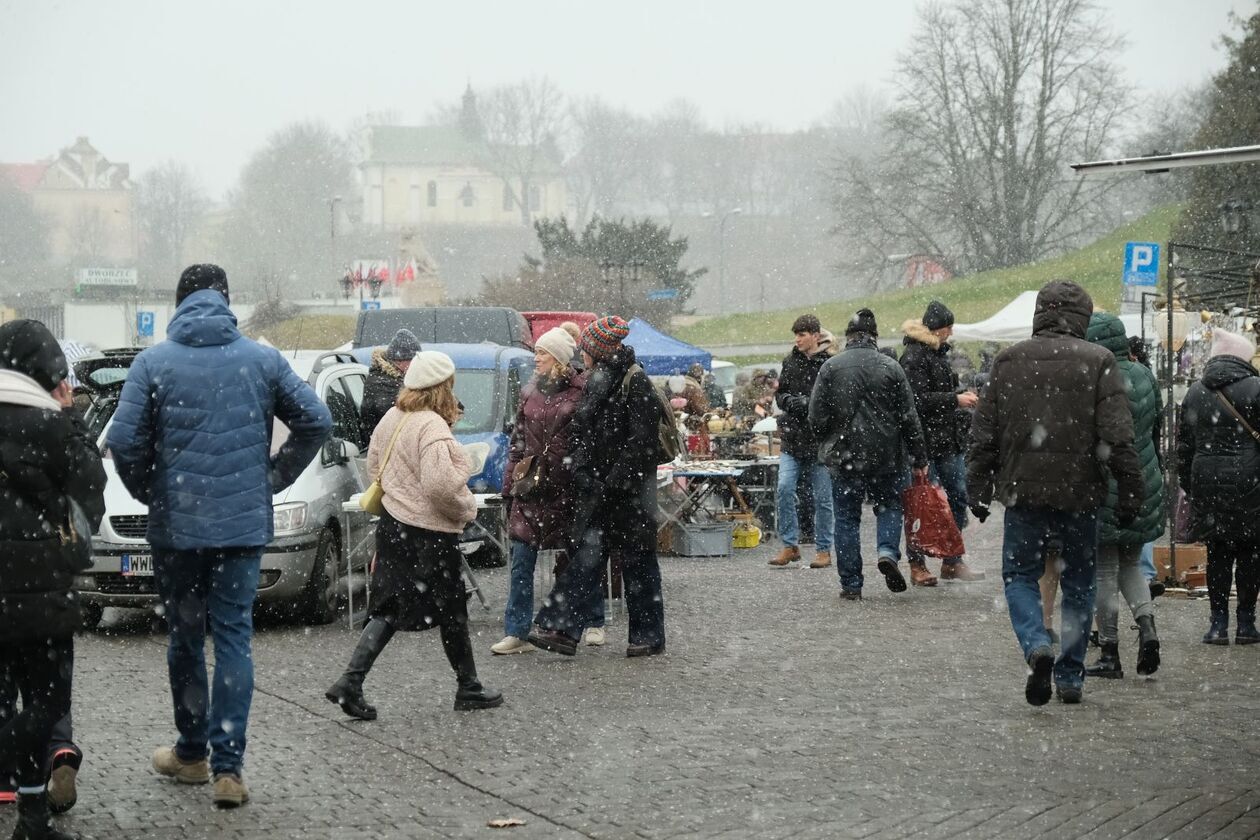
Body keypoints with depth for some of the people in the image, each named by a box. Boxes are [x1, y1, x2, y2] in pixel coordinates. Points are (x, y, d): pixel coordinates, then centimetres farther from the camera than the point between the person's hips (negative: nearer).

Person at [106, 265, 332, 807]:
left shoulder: (154, 362, -4)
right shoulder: (262, 360, 2)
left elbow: (124, 440, -10)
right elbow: (316, 421, 1)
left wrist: (150, 493, 6)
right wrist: (273, 478, 8)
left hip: (176, 525, -1)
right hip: (245, 524, 1)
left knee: (185, 637, 13)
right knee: (234, 639, 2)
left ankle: (191, 753, 25)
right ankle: (227, 767, -4)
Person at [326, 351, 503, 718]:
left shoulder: (392, 418, 6)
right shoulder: (433, 427, -21)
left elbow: (374, 463, 18)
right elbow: (440, 483, -30)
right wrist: (467, 508, -14)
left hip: (393, 523, 8)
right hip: (430, 532, -8)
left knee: (389, 609, 10)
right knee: (452, 611, 8)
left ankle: (350, 683, -1)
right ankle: (469, 688, 21)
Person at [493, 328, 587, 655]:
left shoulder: (581, 392, -6)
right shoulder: (530, 393, 11)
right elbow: (517, 440, 14)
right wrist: (511, 483, 7)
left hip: (569, 486, -4)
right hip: (532, 486, 4)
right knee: (521, 563, -1)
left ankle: (593, 624, 24)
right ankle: (516, 633, 1)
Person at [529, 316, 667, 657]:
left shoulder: (635, 382, -11)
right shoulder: (596, 382, 14)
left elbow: (641, 441, -17)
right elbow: (580, 434, 13)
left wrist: (615, 482, -19)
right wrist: (582, 475, -1)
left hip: (630, 490, -7)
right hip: (598, 487, 7)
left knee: (637, 560, 1)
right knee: (585, 554, 1)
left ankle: (648, 636, 11)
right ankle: (561, 629, -3)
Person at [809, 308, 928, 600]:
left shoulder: (830, 367, -4)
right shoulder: (891, 368, -2)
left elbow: (816, 417, -5)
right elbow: (909, 418, -1)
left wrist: (829, 445, 14)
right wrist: (919, 458, 5)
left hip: (845, 457, 0)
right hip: (886, 455, 0)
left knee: (847, 518, 7)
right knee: (889, 506, 19)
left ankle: (851, 584, 6)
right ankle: (888, 551, -8)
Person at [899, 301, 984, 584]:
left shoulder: (937, 353, 17)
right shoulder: (913, 357, -13)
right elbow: (919, 400, -21)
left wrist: (962, 397, 13)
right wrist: (955, 400, -18)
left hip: (948, 439, 9)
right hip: (925, 441, -9)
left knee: (958, 497, 9)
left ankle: (952, 562, 16)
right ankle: (917, 566, 4)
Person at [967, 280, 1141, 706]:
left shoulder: (1008, 360, 3)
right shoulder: (1099, 362, -4)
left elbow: (984, 433, 6)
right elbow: (1117, 437, -9)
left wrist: (978, 490, 13)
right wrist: (1129, 492, -5)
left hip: (1023, 491, 1)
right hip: (1079, 493, -1)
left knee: (1020, 575, 11)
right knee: (1078, 582, 12)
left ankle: (1037, 645, -15)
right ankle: (1070, 676, 15)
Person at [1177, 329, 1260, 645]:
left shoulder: (1194, 394, 9)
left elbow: (1184, 446, 12)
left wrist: (1189, 487, 18)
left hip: (1207, 484, 4)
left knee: (1217, 551, 9)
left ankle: (1218, 621, 7)